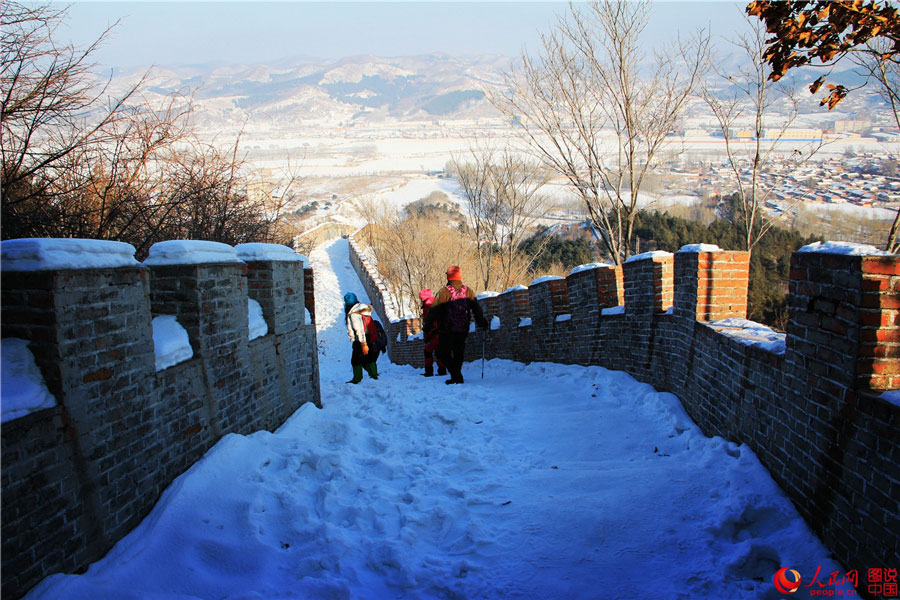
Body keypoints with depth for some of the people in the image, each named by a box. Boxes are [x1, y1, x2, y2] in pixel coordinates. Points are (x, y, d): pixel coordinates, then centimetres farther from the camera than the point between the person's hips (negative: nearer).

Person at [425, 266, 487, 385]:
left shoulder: (444, 292, -9)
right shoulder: (469, 291, 3)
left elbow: (434, 310, -7)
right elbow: (476, 308, 7)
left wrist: (428, 324, 3)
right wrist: (482, 322, 18)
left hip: (446, 330, -4)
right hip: (462, 329, 4)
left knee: (443, 353, 4)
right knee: (459, 353, 15)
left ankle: (456, 375, -10)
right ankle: (457, 376, 14)